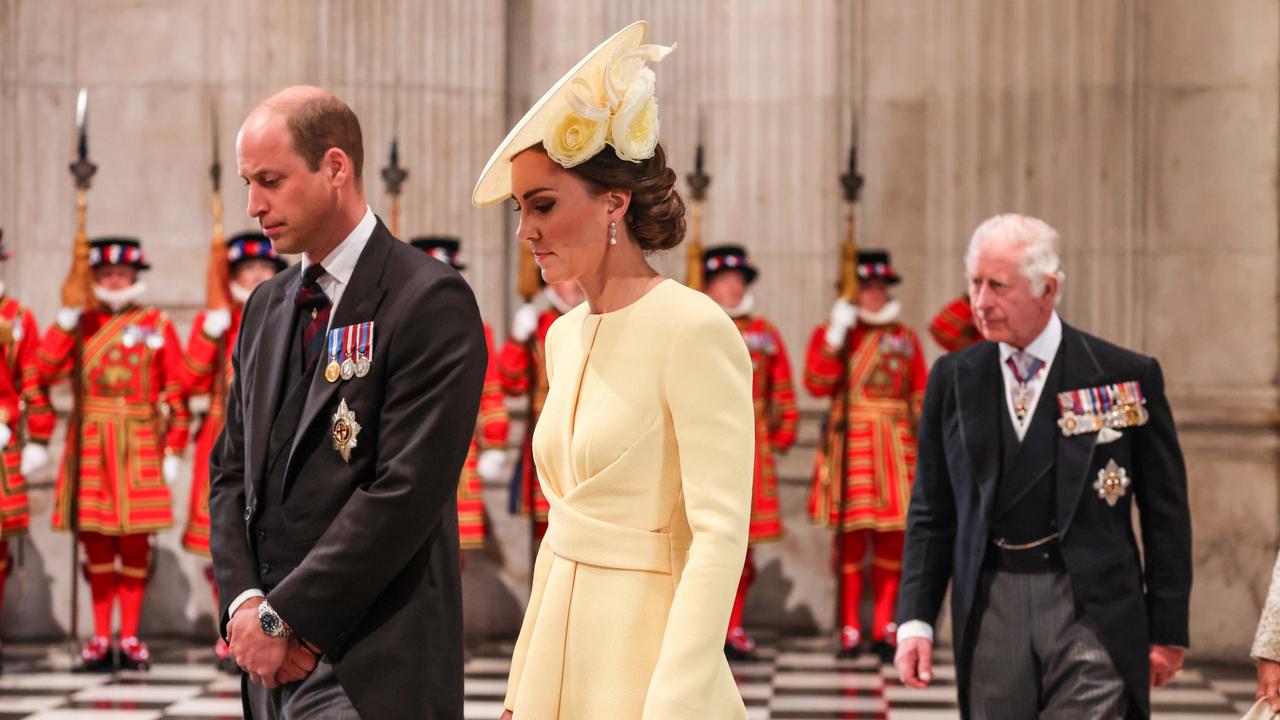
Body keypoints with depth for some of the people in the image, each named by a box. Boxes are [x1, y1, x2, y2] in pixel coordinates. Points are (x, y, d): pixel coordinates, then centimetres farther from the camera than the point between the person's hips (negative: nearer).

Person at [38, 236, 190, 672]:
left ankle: (130, 639, 8)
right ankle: (100, 640, 9)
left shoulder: (158, 325, 5)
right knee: (96, 540, 2)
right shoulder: (81, 324, 9)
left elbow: (177, 392, 2)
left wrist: (174, 451, -3)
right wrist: (65, 321, -11)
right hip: (92, 447, 1)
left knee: (135, 541, 0)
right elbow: (44, 371, -5)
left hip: (140, 446, -1)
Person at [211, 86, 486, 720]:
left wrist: (284, 618, -13)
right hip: (276, 656, 6)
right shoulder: (266, 307, 15)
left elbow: (406, 489, -16)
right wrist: (244, 601, -2)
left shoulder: (431, 302, -9)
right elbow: (231, 468, 16)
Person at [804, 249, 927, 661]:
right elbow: (817, 384, -9)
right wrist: (836, 336, -15)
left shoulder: (906, 338, 14)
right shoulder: (830, 334, 6)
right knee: (850, 535, -4)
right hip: (849, 444, -3)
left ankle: (884, 630, 7)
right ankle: (850, 631, 1)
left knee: (892, 539, 1)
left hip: (896, 448, 3)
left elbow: (922, 396, 14)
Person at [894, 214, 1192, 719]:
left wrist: (1168, 631, 2)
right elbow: (931, 510, 11)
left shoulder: (1127, 376, -1)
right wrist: (916, 620, 2)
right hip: (989, 608, 3)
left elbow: (1165, 515, 3)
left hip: (1092, 610, -3)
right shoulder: (953, 378, 7)